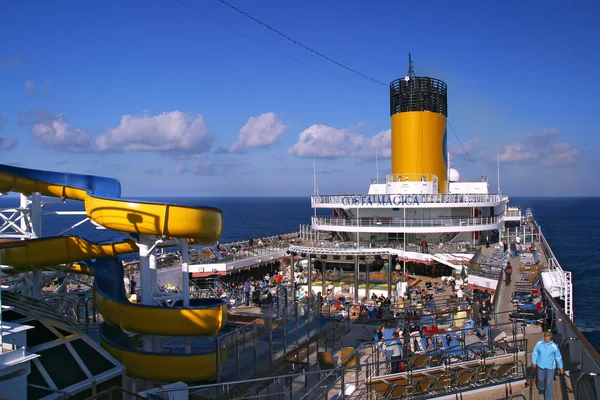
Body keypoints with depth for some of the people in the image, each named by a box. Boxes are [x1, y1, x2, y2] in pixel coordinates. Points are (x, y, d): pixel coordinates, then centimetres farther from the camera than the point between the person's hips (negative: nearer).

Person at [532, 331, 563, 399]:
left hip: (550, 366, -2)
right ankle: (541, 388, 56)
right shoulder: (539, 343, -15)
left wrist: (560, 367, 3)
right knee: (541, 379, 23)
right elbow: (535, 353, -1)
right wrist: (534, 363, 4)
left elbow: (558, 357, -6)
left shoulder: (554, 346, -18)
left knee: (549, 382, 4)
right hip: (540, 365, 2)